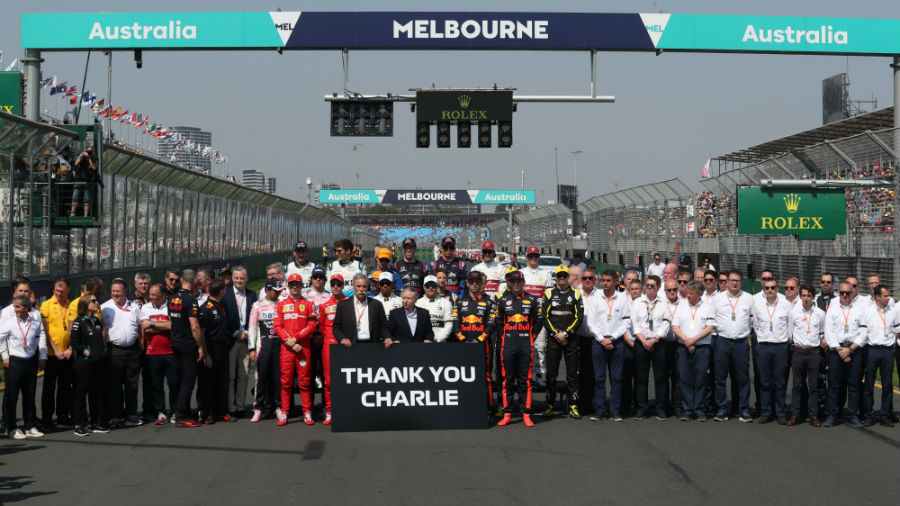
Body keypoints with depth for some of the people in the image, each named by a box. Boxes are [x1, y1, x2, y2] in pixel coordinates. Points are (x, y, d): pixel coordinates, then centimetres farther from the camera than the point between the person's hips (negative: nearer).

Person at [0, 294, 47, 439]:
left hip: (31, 361, 3)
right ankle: (12, 428, 8)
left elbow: (41, 335, 10)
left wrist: (42, 357, 10)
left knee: (30, 395, 10)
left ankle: (30, 427, 20)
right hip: (14, 361, -3)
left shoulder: (35, 317, -3)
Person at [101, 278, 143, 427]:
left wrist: (141, 345, 10)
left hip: (133, 350, 3)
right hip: (114, 351, -3)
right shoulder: (104, 308, 2)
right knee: (114, 384, -2)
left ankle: (131, 414, 15)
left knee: (132, 384, 7)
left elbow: (140, 328, 18)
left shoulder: (134, 307, 12)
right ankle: (115, 416, 3)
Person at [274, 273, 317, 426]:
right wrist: (290, 342, -9)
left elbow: (312, 326, 0)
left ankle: (307, 413, 2)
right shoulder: (281, 305, 13)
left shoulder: (308, 304, 10)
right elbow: (277, 326, 4)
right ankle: (284, 413, 4)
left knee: (305, 380, -1)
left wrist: (296, 338, -11)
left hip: (303, 347, -1)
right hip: (286, 348, 1)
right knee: (286, 381, 0)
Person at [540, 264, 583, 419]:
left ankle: (573, 406, 2)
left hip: (571, 339, 0)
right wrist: (556, 334, -8)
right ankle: (550, 405, 10)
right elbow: (544, 317, 2)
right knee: (551, 374, 2)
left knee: (572, 374, 0)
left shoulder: (576, 294, 7)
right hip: (553, 339, 0)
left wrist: (565, 333, -9)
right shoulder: (549, 293, 7)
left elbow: (579, 318, 1)